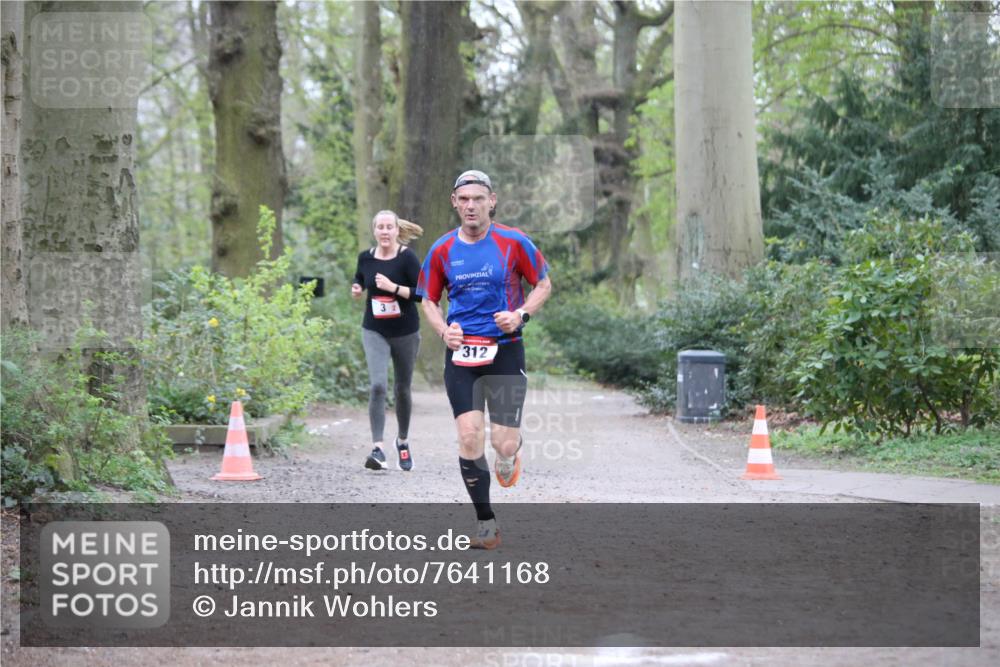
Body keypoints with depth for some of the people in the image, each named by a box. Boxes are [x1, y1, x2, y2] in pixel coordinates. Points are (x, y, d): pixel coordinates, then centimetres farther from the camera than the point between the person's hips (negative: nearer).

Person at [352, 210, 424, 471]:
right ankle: (377, 449, -21)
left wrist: (393, 287, -26)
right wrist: (357, 288, -1)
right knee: (378, 386, -18)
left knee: (402, 389, 14)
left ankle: (403, 441, 38)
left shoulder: (407, 258, -12)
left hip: (405, 332, -1)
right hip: (374, 332, 1)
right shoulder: (366, 257, 0)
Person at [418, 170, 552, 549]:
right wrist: (443, 330, -4)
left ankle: (510, 452, 34)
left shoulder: (513, 242, -3)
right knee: (469, 438, -10)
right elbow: (429, 300, 15)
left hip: (505, 350, -2)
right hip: (461, 353, 2)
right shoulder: (442, 251, 4)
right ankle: (486, 524, 2)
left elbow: (544, 285, 7)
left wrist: (521, 314, -10)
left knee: (503, 445, -7)